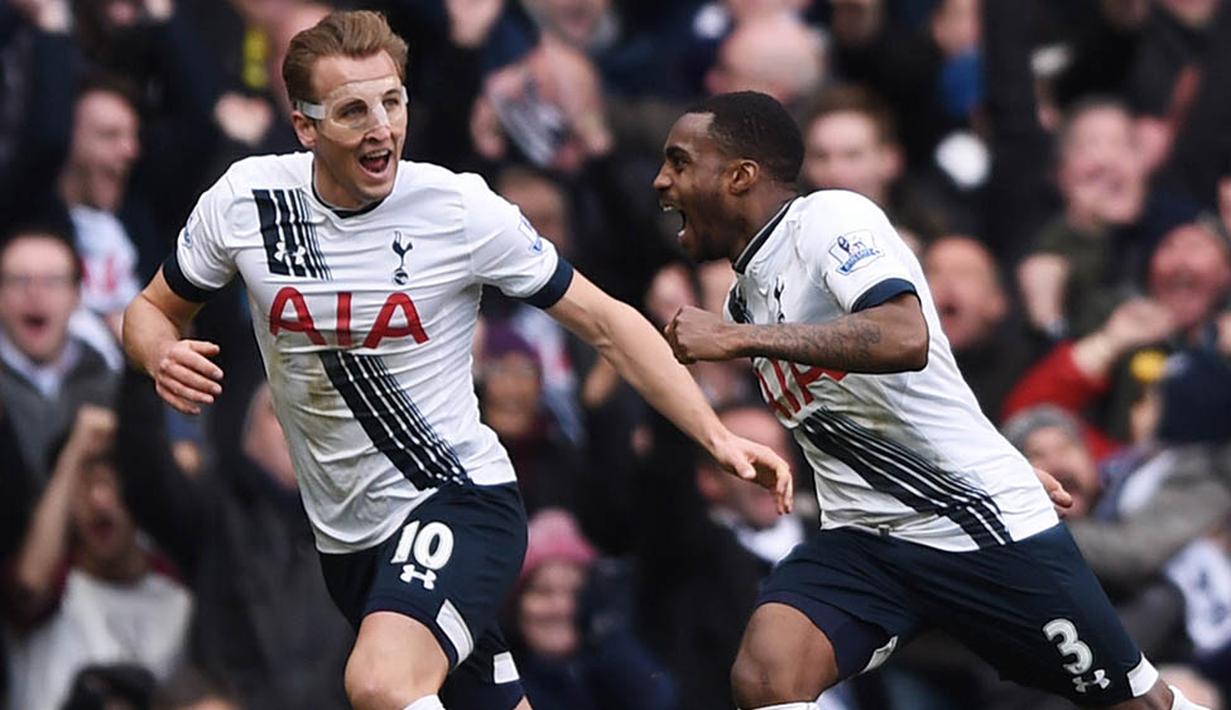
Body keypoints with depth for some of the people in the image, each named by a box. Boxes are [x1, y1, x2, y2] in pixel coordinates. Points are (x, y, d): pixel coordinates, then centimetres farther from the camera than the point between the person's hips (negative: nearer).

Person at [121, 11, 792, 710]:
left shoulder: (462, 208, -13)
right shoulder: (244, 200, -6)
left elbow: (606, 323, -5)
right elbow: (156, 309, 10)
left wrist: (717, 435, -13)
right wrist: (163, 355, -15)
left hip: (459, 498, -4)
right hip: (345, 537, 4)